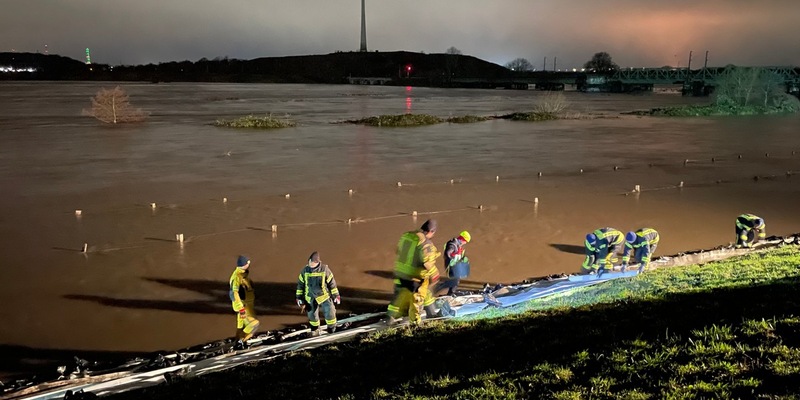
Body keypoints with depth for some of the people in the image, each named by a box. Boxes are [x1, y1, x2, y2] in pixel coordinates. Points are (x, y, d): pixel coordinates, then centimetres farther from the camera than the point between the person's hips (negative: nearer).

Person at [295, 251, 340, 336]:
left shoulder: (324, 269, -14)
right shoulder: (305, 270, -8)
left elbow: (332, 283, -5)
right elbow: (300, 284, 4)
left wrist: (336, 296, 0)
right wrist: (299, 297, 5)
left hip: (324, 296, -2)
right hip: (310, 298, 2)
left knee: (329, 313, -12)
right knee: (312, 315, 14)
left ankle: (332, 329, 14)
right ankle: (315, 329, 40)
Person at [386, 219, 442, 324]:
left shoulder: (406, 235, 2)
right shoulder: (425, 243, -22)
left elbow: (399, 251, 13)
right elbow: (427, 262, -24)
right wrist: (434, 274, -10)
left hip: (400, 273, 7)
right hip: (415, 277, -7)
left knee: (401, 295, 19)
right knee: (417, 297, 12)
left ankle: (391, 317, 22)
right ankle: (414, 319, 25)